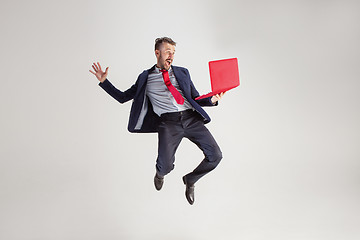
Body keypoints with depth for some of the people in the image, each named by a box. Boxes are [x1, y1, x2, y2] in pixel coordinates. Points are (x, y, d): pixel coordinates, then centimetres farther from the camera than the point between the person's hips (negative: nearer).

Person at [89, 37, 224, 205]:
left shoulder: (182, 73, 21)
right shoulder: (146, 78, 16)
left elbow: (196, 99, 21)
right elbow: (123, 97, 20)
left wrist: (212, 100, 0)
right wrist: (104, 81, 10)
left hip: (191, 118, 3)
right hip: (168, 122, -2)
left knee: (215, 156, -12)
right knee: (165, 167, -19)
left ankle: (190, 180, 19)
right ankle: (160, 174, 24)